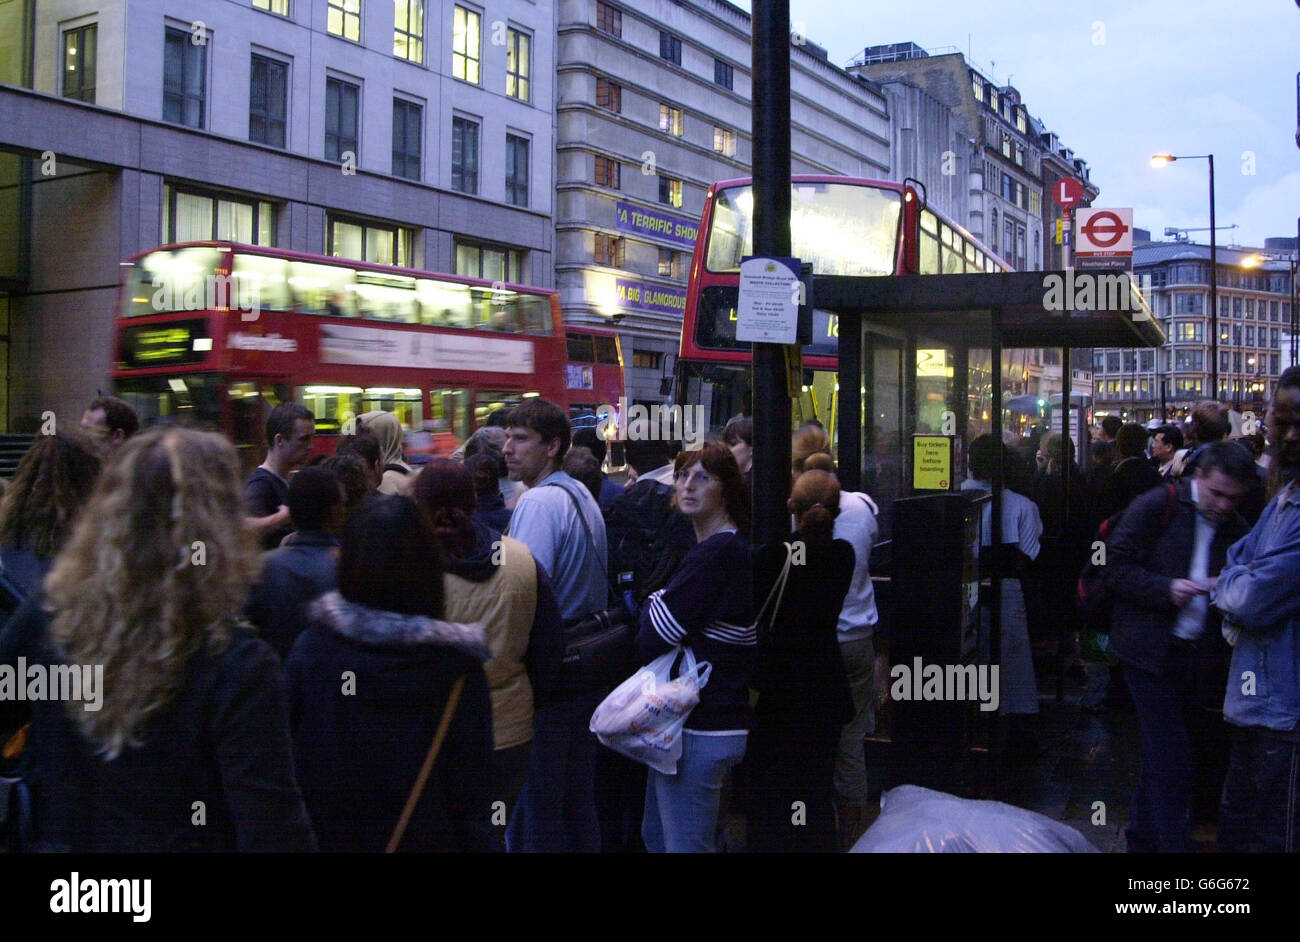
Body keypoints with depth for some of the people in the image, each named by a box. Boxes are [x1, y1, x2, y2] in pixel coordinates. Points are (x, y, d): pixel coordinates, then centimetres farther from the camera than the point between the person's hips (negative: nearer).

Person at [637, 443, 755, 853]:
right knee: (655, 835, 22)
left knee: (683, 844, -1)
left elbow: (651, 639, -20)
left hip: (699, 727, -11)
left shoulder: (715, 553, -20)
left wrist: (651, 604, -1)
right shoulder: (736, 546, 13)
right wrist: (659, 606, 0)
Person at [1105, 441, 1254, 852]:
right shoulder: (1156, 507, -7)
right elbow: (1116, 566, -9)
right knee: (1171, 761, -8)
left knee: (1161, 756, 17)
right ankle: (1173, 843, 1)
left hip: (1201, 658, 5)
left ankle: (1144, 838, 32)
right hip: (1151, 650, -5)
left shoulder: (1236, 528, 7)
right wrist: (1166, 588, -22)